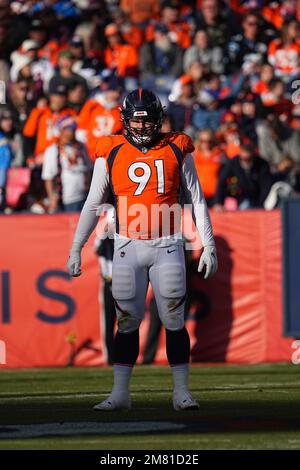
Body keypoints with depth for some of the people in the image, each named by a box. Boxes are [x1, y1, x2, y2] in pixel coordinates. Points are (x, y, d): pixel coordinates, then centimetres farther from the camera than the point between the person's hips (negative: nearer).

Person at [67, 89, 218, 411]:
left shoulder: (177, 151, 2)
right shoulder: (111, 154, 2)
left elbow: (197, 201, 8)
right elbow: (93, 205, 8)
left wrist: (208, 246, 4)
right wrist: (75, 249, 6)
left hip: (167, 246, 0)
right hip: (128, 247, 0)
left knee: (174, 320, -2)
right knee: (127, 320, 2)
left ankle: (181, 393, 4)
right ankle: (120, 393, 7)